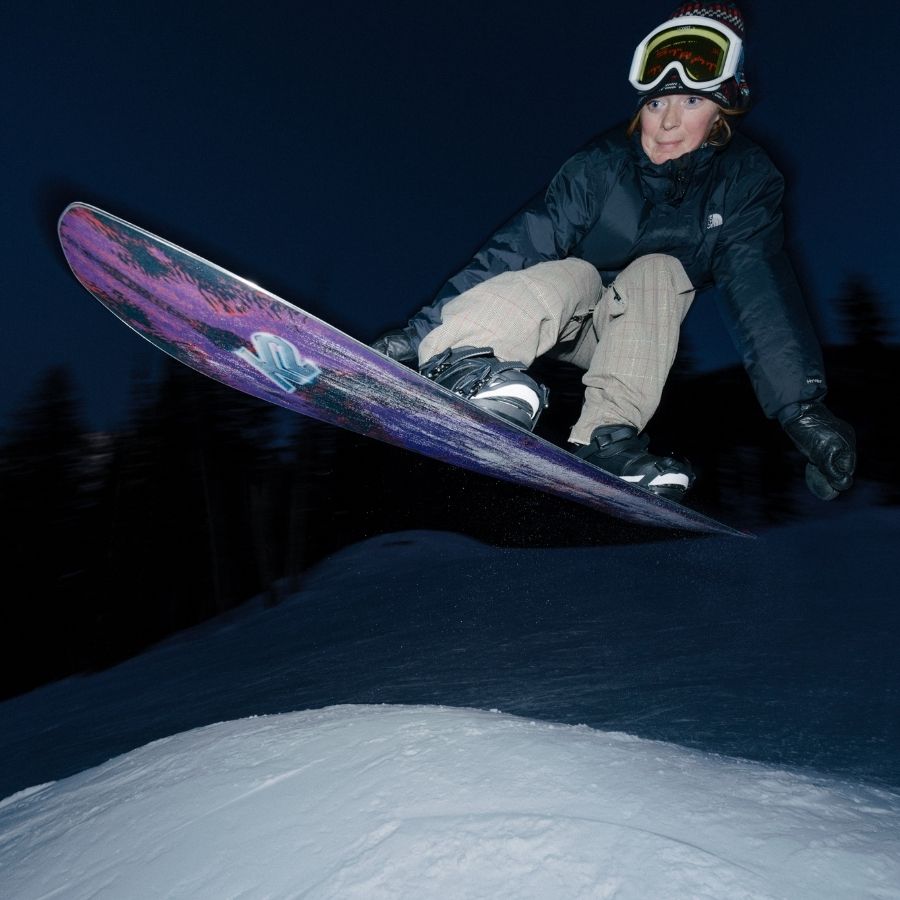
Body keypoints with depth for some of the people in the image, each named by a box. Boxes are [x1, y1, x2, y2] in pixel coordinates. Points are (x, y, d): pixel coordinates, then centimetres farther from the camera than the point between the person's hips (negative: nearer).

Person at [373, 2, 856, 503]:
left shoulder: (748, 180, -13)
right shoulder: (603, 165, -18)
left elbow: (759, 286, -24)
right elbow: (520, 246, -27)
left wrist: (802, 403, -37)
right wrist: (424, 328, -36)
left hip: (643, 335, 2)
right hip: (565, 310, -1)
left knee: (658, 271, -28)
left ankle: (607, 434, -38)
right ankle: (458, 361, -50)